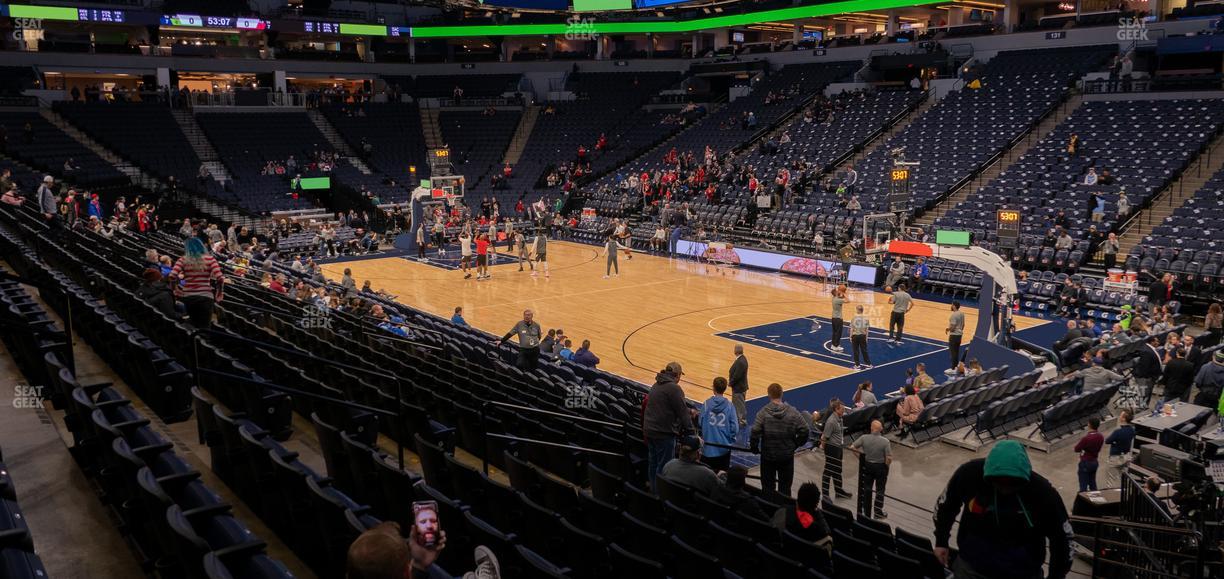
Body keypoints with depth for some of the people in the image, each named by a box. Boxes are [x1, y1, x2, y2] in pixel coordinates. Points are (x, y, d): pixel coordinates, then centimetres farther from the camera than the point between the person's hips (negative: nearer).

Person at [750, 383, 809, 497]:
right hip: (787, 455, 2)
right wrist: (795, 445, 7)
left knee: (768, 487, 11)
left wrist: (754, 448, -4)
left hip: (768, 455, -2)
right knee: (785, 487, 14)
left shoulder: (763, 413, -15)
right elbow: (804, 431, -8)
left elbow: (755, 433, -20)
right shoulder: (792, 412, -8)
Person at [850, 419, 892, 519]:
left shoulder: (864, 438, -16)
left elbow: (852, 447, -10)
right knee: (880, 490, 14)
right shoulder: (885, 441, -22)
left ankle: (866, 511, 26)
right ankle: (878, 512, 23)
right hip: (881, 467, -2)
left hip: (868, 465, 2)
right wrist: (886, 465, 1)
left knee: (867, 488, 17)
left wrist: (859, 455, 5)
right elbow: (889, 458, -20)